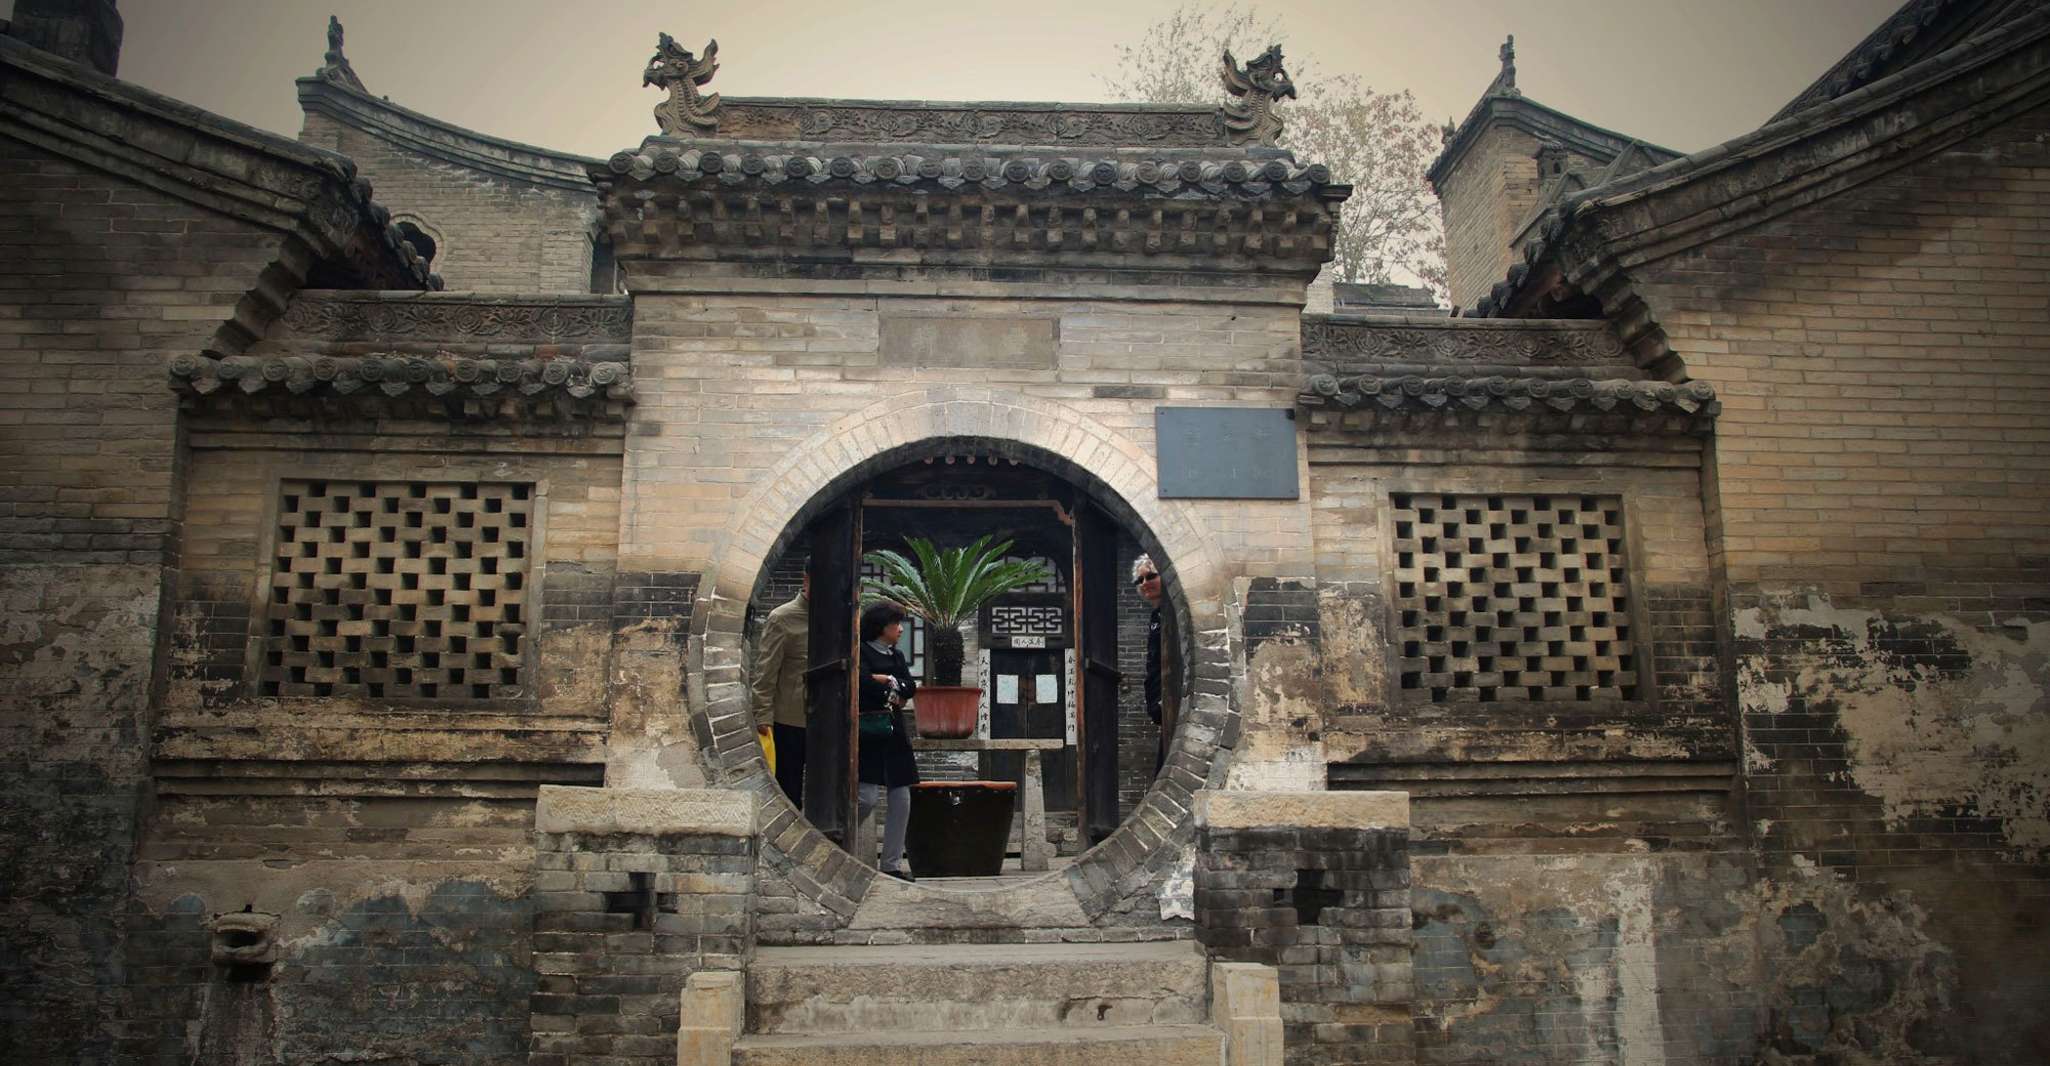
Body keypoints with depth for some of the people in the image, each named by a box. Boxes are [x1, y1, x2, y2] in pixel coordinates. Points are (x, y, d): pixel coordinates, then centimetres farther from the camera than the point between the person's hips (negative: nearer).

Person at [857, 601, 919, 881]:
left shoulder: (897, 656, 17)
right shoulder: (861, 653, -4)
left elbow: (910, 688, 6)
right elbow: (864, 684, -18)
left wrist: (886, 680, -8)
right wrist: (891, 694, -4)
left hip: (894, 732, 7)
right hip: (869, 731, -7)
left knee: (901, 799, 5)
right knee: (868, 798, -14)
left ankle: (892, 864, 12)